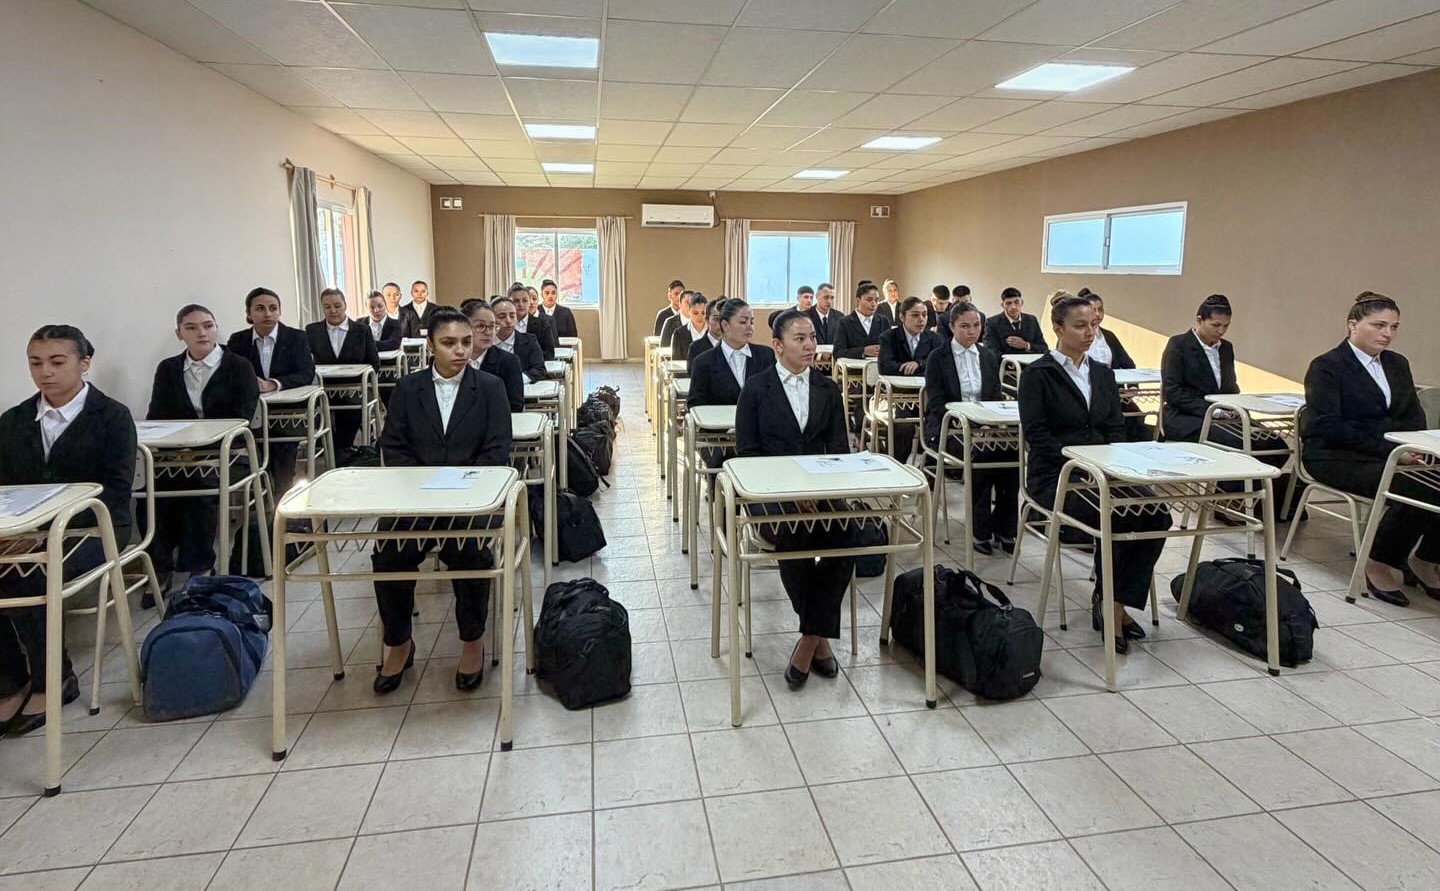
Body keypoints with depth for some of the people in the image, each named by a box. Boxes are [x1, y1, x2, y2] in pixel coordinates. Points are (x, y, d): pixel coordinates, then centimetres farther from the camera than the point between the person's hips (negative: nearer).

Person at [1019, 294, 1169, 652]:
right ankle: (1106, 602, -8)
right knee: (1119, 517, -30)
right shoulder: (1038, 374, -1)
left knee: (1157, 513, -21)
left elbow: (1116, 429, 13)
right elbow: (1036, 433, -10)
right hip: (1055, 475, -6)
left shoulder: (1103, 374, 18)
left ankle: (1120, 602, -9)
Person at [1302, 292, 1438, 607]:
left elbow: (1414, 416, 14)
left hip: (1391, 454, 7)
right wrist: (1386, 448, -21)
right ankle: (1380, 563, -9)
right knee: (1414, 489, -30)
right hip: (1335, 458, -7)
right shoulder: (1326, 366, -5)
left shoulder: (1397, 364, 17)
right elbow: (1326, 427, -15)